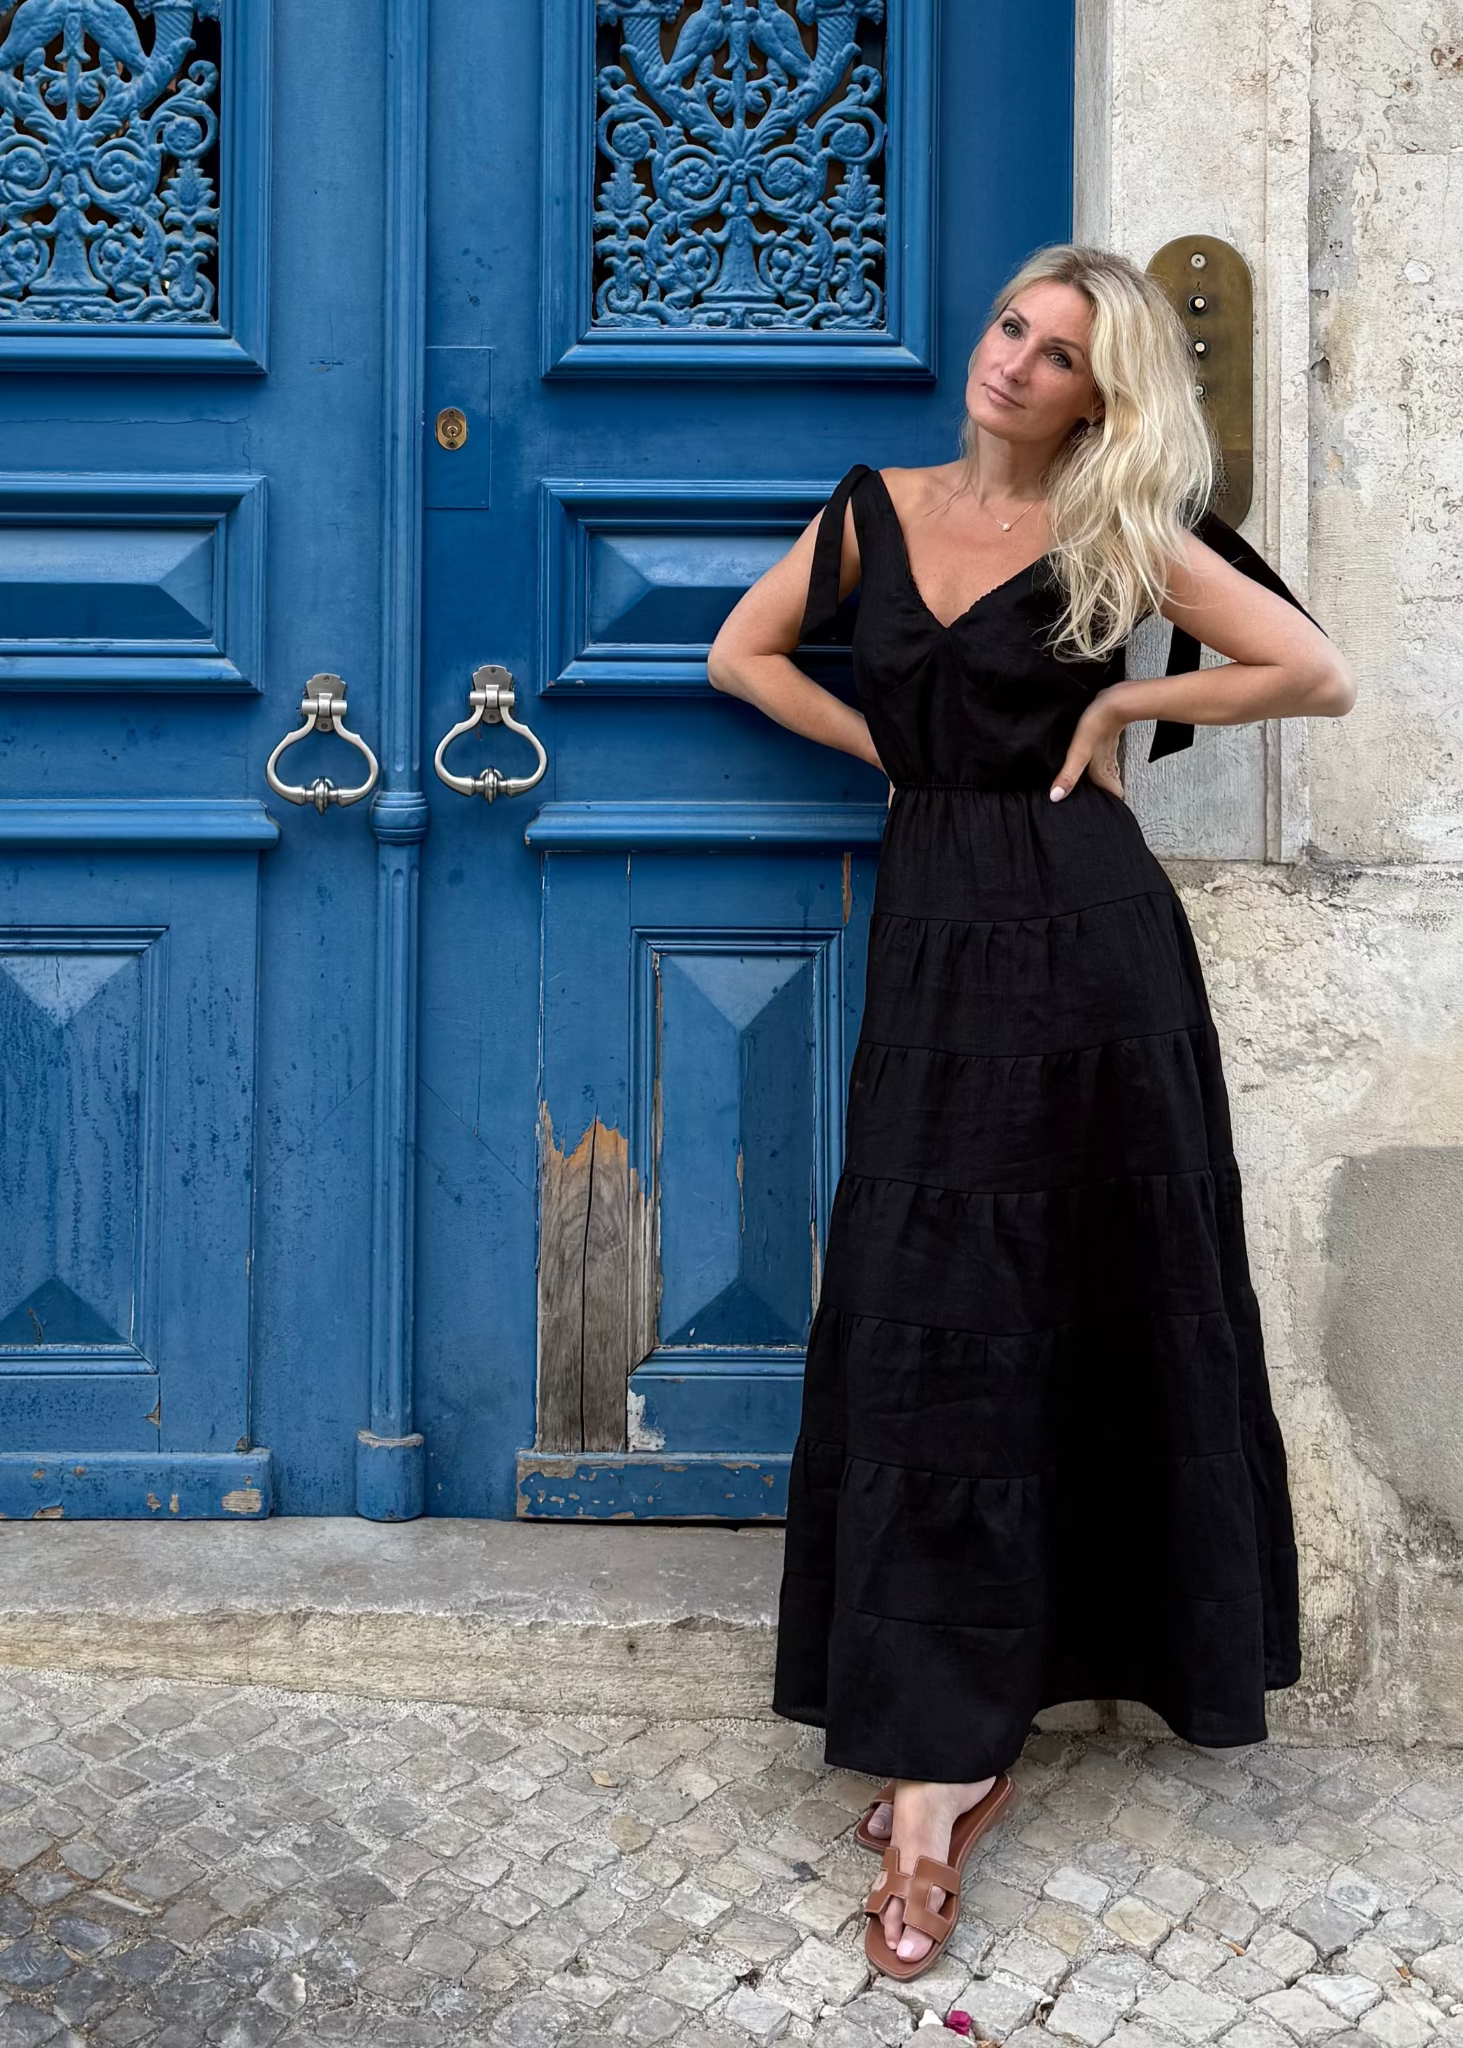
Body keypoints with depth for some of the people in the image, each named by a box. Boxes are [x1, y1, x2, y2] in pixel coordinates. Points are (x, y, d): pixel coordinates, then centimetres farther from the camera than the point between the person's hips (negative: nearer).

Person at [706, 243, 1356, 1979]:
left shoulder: (1121, 538, 0)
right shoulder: (880, 507, 10)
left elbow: (1319, 674, -2)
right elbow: (742, 653, 16)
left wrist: (1122, 700, -2)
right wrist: (892, 745, 6)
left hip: (1085, 926, -2)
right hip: (936, 928, 3)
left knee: (1105, 1303, 0)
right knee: (929, 1316, -2)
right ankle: (939, 1757, 6)